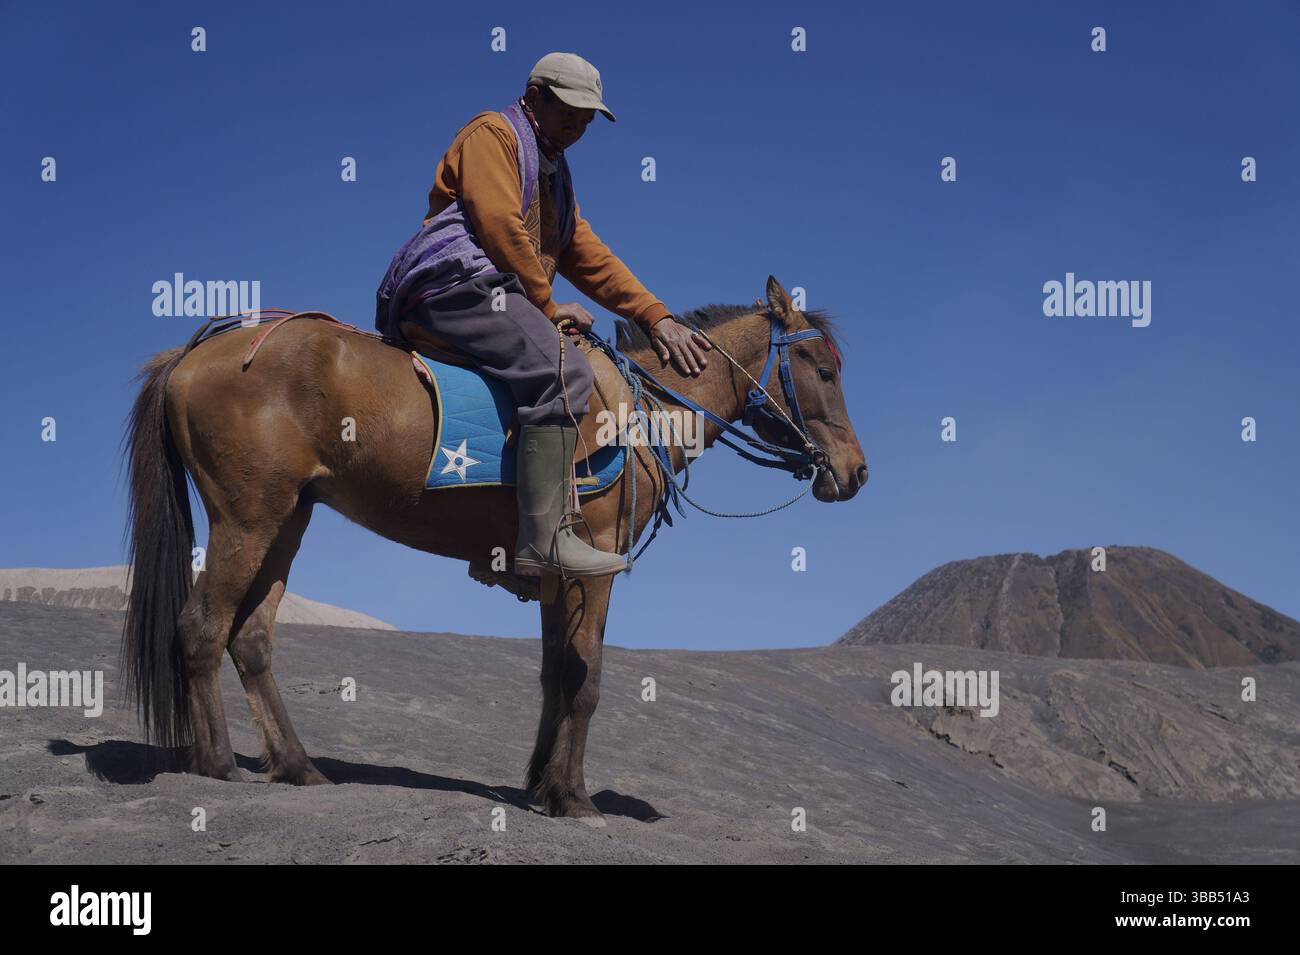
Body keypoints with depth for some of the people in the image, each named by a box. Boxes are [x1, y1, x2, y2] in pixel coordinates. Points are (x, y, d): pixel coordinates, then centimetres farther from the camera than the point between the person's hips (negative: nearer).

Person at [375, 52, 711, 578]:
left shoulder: (554, 172, 30)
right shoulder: (493, 133, 3)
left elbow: (590, 257, 23)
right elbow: (499, 225, -11)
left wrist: (657, 317, 12)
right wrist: (549, 308, -8)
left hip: (488, 296, 10)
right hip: (454, 280, -10)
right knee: (561, 369, -28)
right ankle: (545, 539, -36)